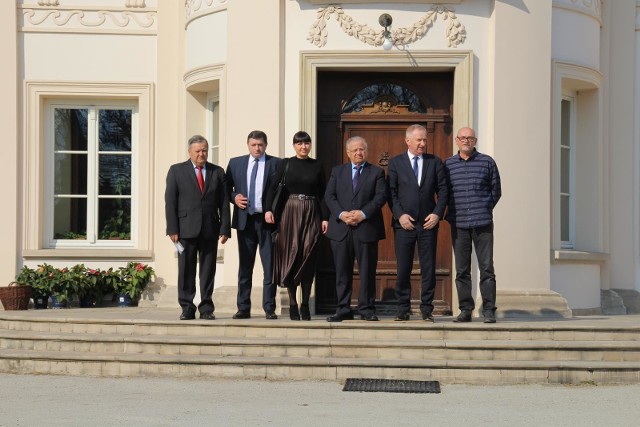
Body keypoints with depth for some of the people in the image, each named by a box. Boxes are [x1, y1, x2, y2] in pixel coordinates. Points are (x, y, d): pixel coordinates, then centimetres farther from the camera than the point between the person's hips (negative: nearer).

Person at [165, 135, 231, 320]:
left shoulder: (217, 172, 11)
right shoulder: (177, 171, 6)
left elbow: (224, 202, 7)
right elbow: (170, 201, 1)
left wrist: (225, 228, -1)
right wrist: (172, 229, -7)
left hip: (210, 229, 2)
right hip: (186, 228, -1)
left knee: (208, 270, 3)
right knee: (186, 270, 1)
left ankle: (206, 308, 10)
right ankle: (187, 308, 7)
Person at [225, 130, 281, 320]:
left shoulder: (276, 163, 2)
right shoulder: (235, 163, 11)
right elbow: (226, 188, 14)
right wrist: (234, 197, -6)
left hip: (267, 220, -2)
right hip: (244, 219, 2)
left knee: (270, 267, -1)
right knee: (245, 267, 7)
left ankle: (269, 308, 6)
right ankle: (243, 308, 12)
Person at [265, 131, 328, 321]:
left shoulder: (317, 166, 7)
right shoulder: (286, 164, 4)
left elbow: (323, 193, 7)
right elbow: (273, 187, -2)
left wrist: (325, 218, -1)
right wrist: (268, 209, -16)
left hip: (312, 213, 1)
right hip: (291, 211, -1)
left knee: (308, 258, 0)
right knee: (291, 255, -1)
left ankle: (305, 305, 8)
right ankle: (293, 305, 5)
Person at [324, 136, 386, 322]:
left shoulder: (377, 172, 9)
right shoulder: (337, 171, 15)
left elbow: (380, 197, -2)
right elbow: (329, 196, 6)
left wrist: (363, 214, -15)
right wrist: (341, 214, -11)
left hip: (366, 228, -2)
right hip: (341, 229, 2)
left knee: (367, 271, 0)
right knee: (342, 272, 3)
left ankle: (367, 309, 7)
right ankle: (343, 310, 8)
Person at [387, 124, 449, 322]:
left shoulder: (435, 162, 9)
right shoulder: (395, 162, 5)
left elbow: (443, 190, 7)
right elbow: (391, 192, 1)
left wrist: (437, 213, -6)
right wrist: (399, 215, -11)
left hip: (428, 223, 1)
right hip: (404, 223, -1)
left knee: (428, 268, 2)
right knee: (403, 269, 2)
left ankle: (427, 310, 9)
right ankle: (403, 309, 10)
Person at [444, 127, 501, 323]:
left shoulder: (487, 162, 4)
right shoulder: (448, 164, 7)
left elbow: (496, 190, 11)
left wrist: (485, 209, 7)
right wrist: (451, 212, 10)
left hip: (482, 224, -2)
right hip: (458, 224, 2)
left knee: (486, 268, -4)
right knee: (462, 270, 5)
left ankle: (489, 310, 0)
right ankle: (465, 309, 12)